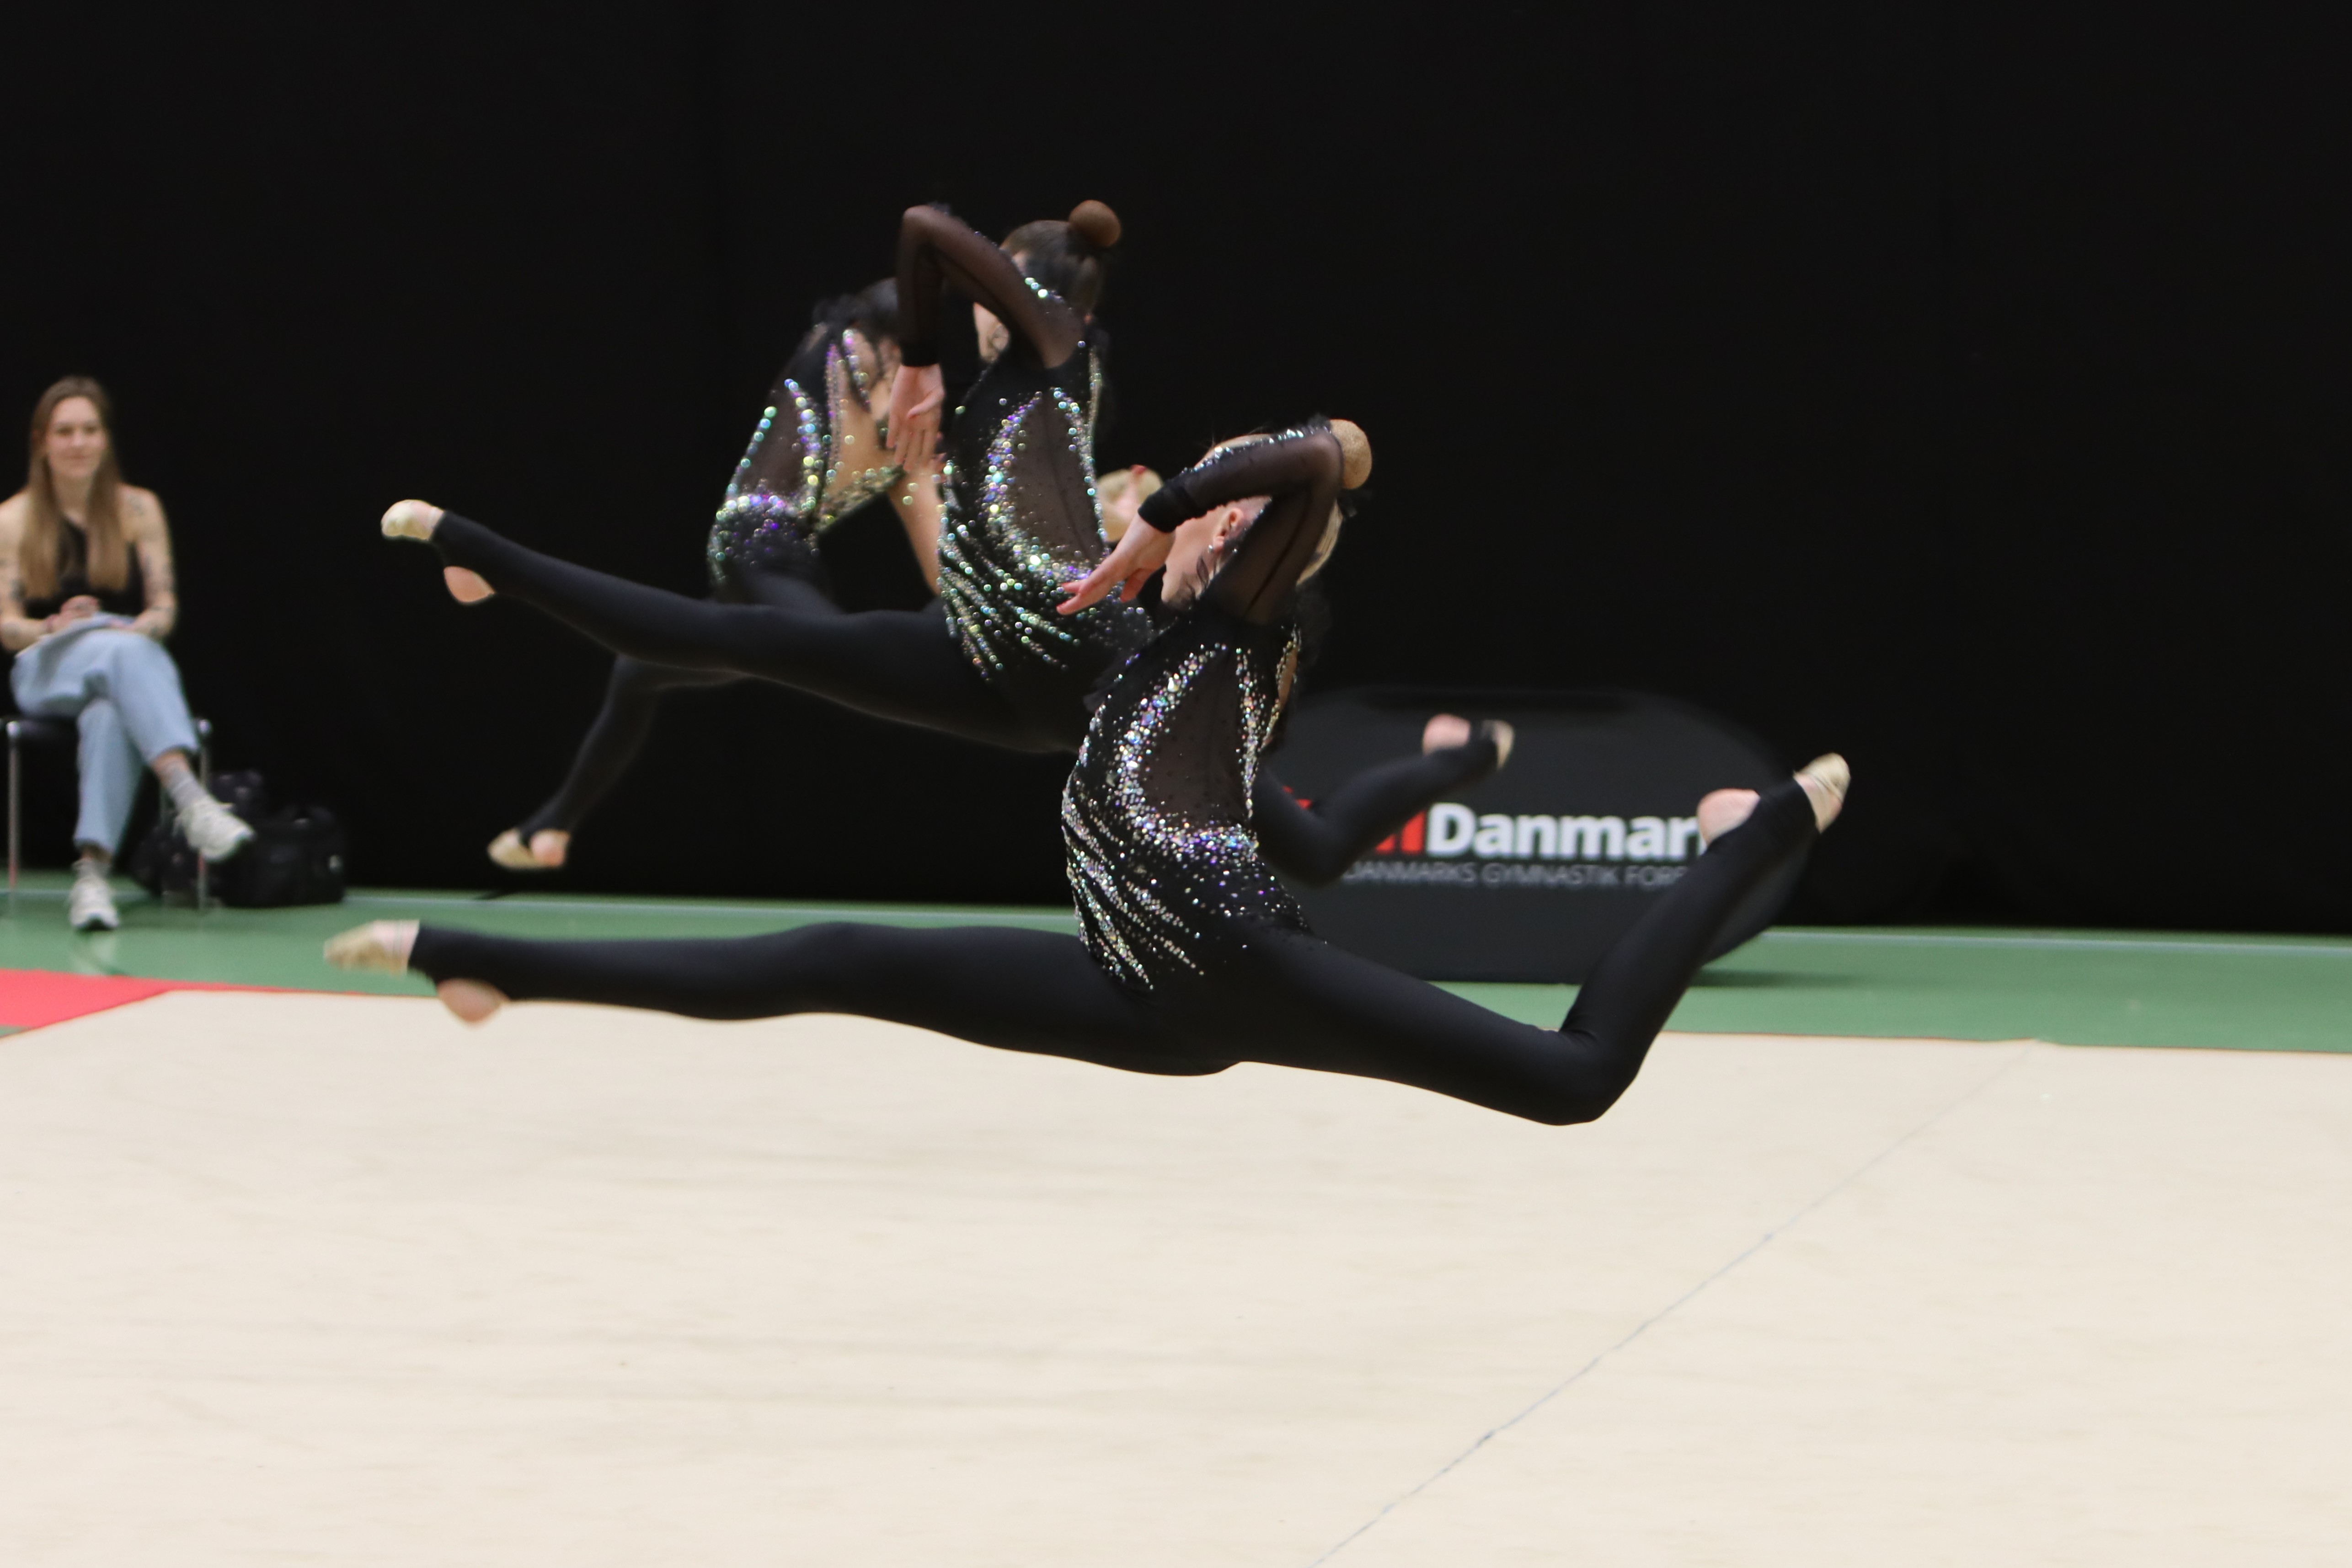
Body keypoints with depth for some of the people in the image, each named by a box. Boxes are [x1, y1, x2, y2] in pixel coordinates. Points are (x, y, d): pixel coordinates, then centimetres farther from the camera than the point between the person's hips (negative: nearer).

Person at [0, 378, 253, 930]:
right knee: (121, 651, -38)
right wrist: (56, 627, -16)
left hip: (132, 655, 1)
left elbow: (165, 608, 7)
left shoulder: (138, 509, 12)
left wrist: (144, 627, -15)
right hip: (48, 672, -1)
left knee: (110, 714, -39)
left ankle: (92, 870, -52)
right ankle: (189, 796, -58)